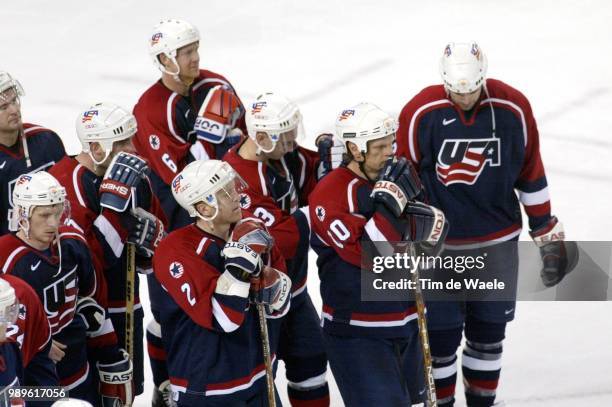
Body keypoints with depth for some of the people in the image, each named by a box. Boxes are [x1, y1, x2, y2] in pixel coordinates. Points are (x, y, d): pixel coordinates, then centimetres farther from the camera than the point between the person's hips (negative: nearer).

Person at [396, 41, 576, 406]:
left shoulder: (513, 109, -9)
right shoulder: (420, 113, -14)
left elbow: (531, 177, 3)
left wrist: (548, 235, 7)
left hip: (498, 242, 2)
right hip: (439, 244, -2)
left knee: (488, 334, 13)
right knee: (441, 338, 2)